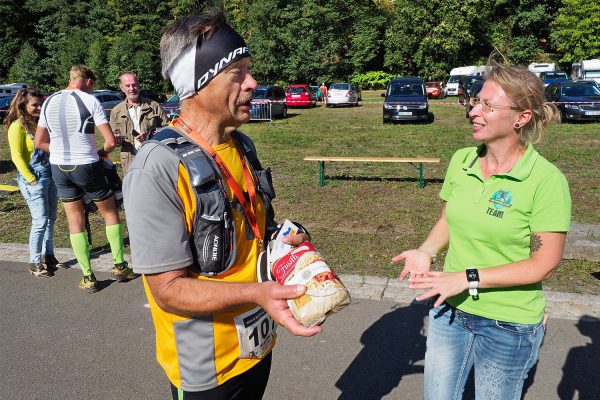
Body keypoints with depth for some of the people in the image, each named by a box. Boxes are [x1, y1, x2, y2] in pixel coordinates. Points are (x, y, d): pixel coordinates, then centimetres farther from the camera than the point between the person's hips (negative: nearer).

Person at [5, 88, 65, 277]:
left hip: (49, 176, 7)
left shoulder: (40, 123, 12)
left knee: (50, 219, 11)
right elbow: (17, 156, -12)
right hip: (33, 179, -7)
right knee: (40, 221, -6)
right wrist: (32, 180, -15)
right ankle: (34, 263, 6)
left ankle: (48, 256, 23)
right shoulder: (18, 126, -8)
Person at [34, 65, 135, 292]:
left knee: (75, 220, 11)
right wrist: (101, 153, 5)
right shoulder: (90, 101, -9)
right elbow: (111, 141, -14)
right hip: (87, 167, -4)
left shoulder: (48, 102, 7)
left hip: (59, 168, 5)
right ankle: (120, 266, 17)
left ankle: (88, 277, 14)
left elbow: (39, 142, 11)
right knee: (110, 213, 13)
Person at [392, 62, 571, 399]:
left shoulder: (546, 181, -19)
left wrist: (467, 278, -22)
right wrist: (426, 251, -10)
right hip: (449, 310, 5)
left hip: (508, 326, -4)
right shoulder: (461, 160, -4)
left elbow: (545, 265, -18)